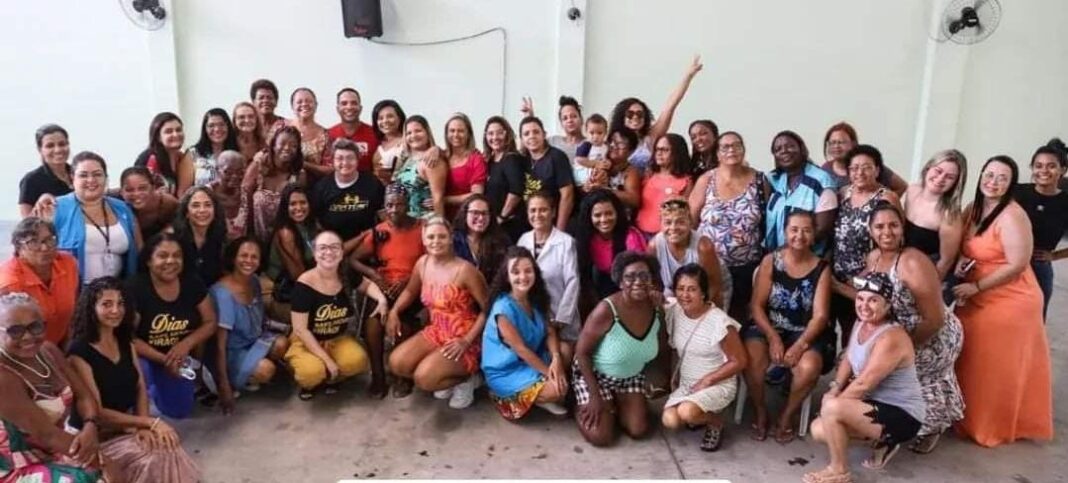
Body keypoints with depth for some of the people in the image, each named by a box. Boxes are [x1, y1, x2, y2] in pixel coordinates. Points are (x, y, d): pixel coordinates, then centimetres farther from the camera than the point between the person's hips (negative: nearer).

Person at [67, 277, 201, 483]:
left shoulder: (125, 342, 6)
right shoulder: (79, 352, -16)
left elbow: (141, 388, 7)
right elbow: (96, 412, -18)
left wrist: (143, 425, -12)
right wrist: (150, 422, -22)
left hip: (129, 425, 6)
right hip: (96, 435, -6)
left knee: (170, 449, -21)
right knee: (153, 460, -26)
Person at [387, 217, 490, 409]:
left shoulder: (464, 269, -19)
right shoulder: (422, 263, 1)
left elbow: (487, 309, -16)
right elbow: (410, 291, 19)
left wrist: (467, 340, -20)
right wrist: (394, 311, 2)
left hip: (463, 339, -7)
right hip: (435, 332, 7)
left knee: (423, 378, -24)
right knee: (396, 363, -9)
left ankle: (466, 379, 6)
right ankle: (447, 379, 11)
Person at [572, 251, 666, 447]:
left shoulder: (655, 308, -15)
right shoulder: (606, 310, -32)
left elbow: (661, 349, -1)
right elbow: (582, 352, -22)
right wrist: (594, 396, -21)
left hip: (631, 376, 5)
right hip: (595, 374, -5)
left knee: (638, 431, -2)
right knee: (601, 437, -11)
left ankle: (614, 405, 27)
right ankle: (582, 408, 20)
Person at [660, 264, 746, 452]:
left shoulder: (719, 321, -22)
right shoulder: (674, 311, -5)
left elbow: (739, 361, -14)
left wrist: (707, 380, -17)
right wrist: (675, 374, 1)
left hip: (718, 385, -5)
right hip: (685, 384, 6)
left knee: (686, 413, -32)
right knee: (669, 421, -18)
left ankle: (715, 422, 2)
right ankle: (699, 414, 13)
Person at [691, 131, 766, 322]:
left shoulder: (759, 180, 1)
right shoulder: (706, 180, -2)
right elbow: (690, 218, 0)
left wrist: (765, 256, 0)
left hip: (747, 266, 1)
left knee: (740, 313, 12)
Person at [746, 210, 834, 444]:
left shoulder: (822, 268, 0)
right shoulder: (771, 261, -1)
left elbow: (820, 315, -6)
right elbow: (756, 305, -4)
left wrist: (800, 345, -21)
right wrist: (773, 338, -17)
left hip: (805, 334, 0)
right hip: (769, 328, 0)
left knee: (810, 367, -31)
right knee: (751, 359, -30)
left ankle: (787, 416, 0)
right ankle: (760, 412, 0)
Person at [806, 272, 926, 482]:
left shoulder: (891, 338, -26)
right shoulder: (861, 323, 1)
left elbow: (864, 384, -25)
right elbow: (848, 360, 11)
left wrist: (834, 401, -12)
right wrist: (834, 389, -5)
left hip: (902, 416, -9)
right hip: (877, 406, 9)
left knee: (831, 409, -29)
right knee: (819, 430, 2)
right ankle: (883, 438, 16)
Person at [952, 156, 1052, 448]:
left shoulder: (1012, 216, -19)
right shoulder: (972, 210, 5)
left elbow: (1017, 265, -21)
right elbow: (963, 247, 18)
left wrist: (976, 287, -19)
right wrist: (960, 262, -5)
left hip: (1009, 302, -7)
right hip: (975, 300, 7)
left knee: (999, 370, 6)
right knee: (972, 365, 16)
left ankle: (995, 427, 23)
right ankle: (970, 418, 33)